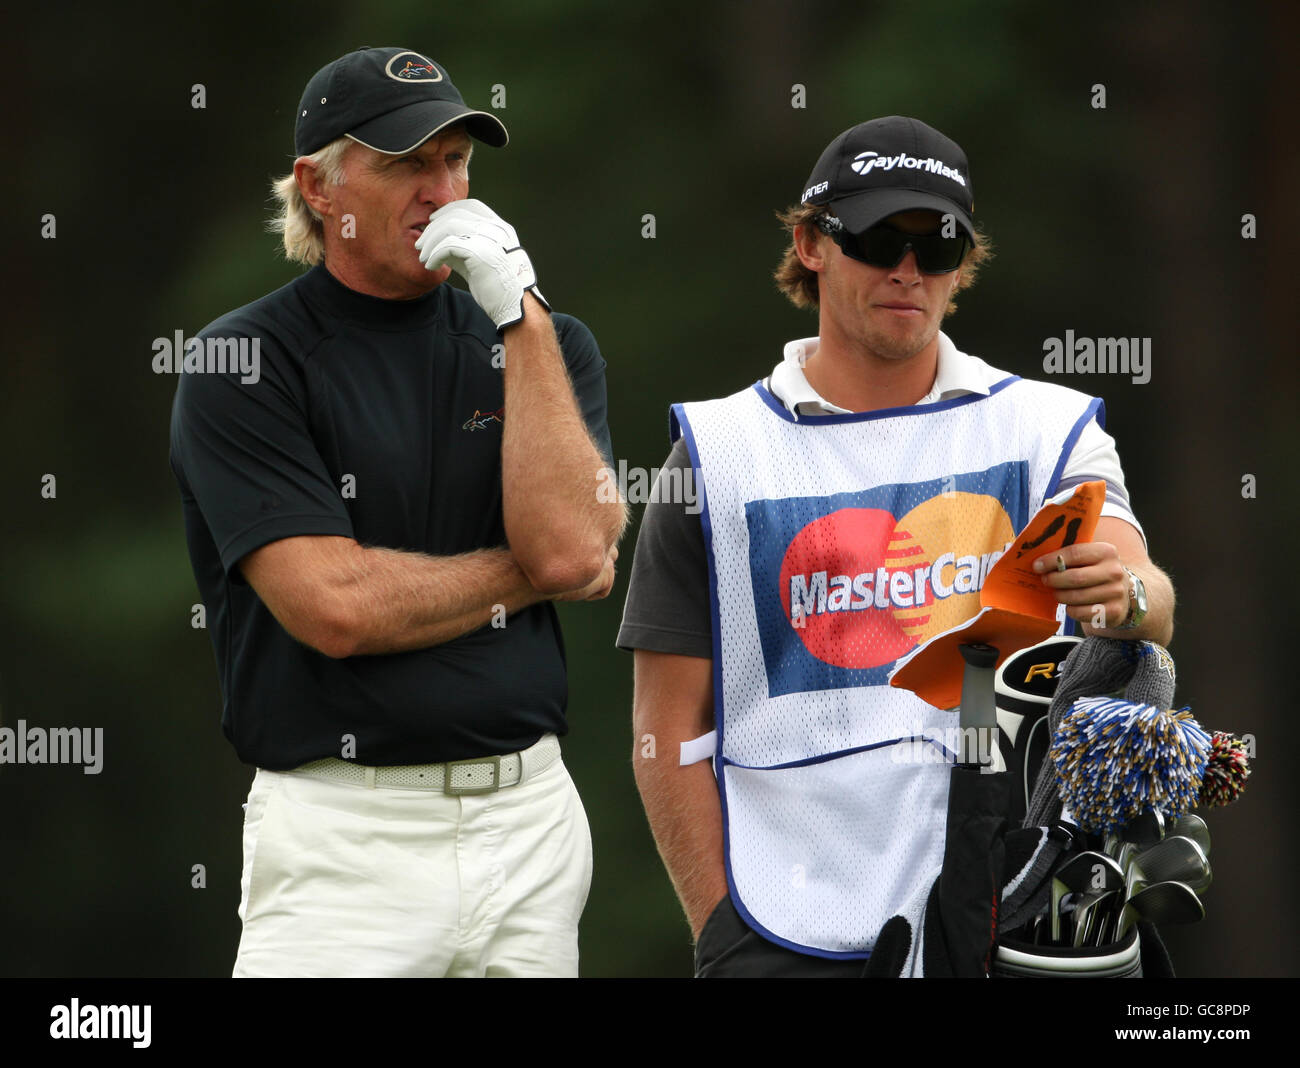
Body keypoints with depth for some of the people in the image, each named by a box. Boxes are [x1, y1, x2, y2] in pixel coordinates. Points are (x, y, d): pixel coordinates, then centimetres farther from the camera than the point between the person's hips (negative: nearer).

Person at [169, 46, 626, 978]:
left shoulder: (543, 344, 11)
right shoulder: (245, 363, -4)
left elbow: (569, 544, -7)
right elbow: (334, 606, -14)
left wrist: (520, 316, -8)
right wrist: (535, 573, -3)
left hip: (532, 821, 4)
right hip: (344, 836, -4)